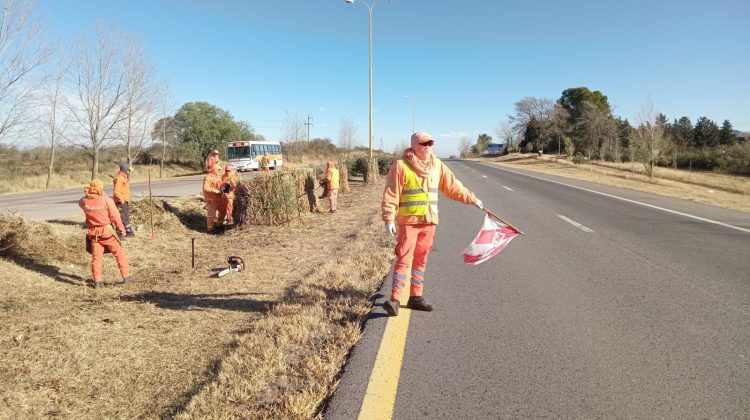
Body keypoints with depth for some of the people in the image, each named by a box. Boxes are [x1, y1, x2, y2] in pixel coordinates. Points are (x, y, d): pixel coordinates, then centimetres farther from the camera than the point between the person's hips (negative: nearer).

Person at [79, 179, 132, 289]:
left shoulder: (84, 201, -3)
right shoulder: (107, 200, -15)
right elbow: (115, 216, -10)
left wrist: (87, 195, 17)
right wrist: (121, 228, 1)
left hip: (93, 233, 4)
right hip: (106, 232, -4)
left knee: (96, 257, 12)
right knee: (119, 253, 9)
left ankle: (97, 281, 14)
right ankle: (126, 276, 12)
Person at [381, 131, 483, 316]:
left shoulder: (437, 165, 9)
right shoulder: (401, 166, -9)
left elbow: (453, 186, 17)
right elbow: (390, 195, -11)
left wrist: (472, 199, 17)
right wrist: (389, 219, -16)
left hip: (429, 221, 6)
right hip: (408, 221, -5)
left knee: (421, 260, 11)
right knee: (404, 259, -10)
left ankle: (415, 297, 20)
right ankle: (394, 299, -9)